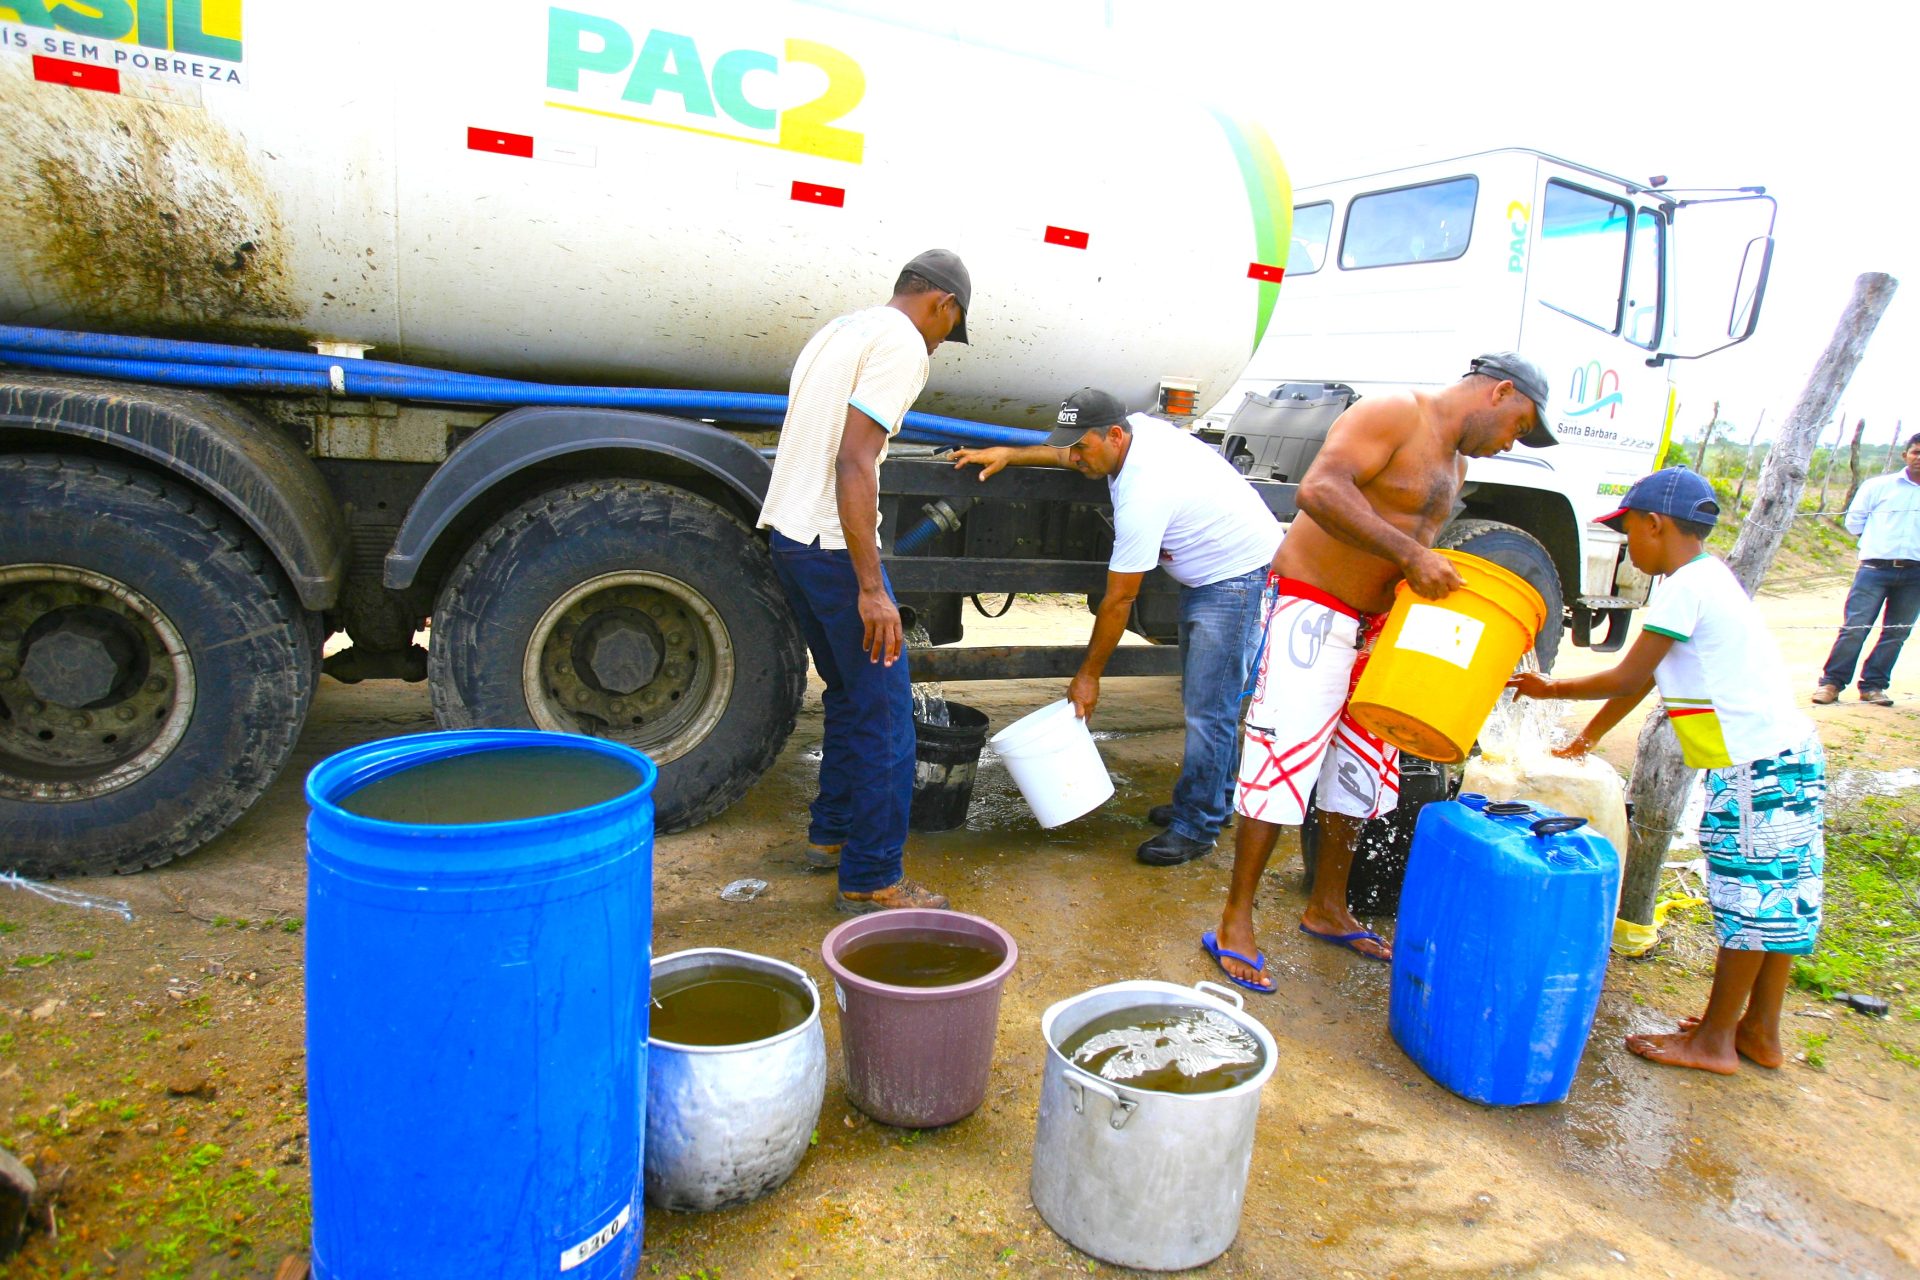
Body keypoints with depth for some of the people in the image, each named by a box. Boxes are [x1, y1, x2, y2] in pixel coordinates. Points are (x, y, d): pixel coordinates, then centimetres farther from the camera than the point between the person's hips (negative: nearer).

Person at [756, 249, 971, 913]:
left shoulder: (837, 331, 19)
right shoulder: (902, 343, -10)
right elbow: (853, 462, -22)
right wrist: (871, 589, -23)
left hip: (787, 534, 10)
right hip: (833, 544, -10)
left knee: (850, 696, 22)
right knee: (885, 714, -1)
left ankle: (831, 832, 32)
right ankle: (872, 880, 6)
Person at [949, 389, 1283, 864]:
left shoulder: (1142, 494, -31)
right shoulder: (1136, 426, -5)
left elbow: (1119, 599, -23)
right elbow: (1068, 453, 19)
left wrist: (1088, 675, -13)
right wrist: (1007, 454, 7)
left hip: (1238, 578, -11)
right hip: (1204, 575, 11)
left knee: (1208, 710, -9)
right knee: (1198, 701, 17)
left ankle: (1197, 827, 1)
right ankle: (1215, 799, 30)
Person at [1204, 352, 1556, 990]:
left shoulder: (1454, 464, 17)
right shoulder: (1395, 414, -12)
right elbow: (1320, 489, -28)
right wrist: (1409, 554, -30)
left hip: (1377, 626, 10)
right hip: (1313, 614, -10)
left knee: (1360, 768, 15)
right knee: (1283, 763, -8)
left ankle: (1327, 909, 31)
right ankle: (1235, 925, 2)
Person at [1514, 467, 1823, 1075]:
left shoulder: (1685, 587, -15)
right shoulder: (1708, 579, 16)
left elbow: (1628, 678, -12)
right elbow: (1643, 678, 20)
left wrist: (1551, 688, 3)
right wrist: (1585, 739, 24)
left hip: (1757, 765, -10)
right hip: (1786, 755, 10)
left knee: (1749, 899, 0)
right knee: (1776, 896, 15)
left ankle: (1714, 1041, 11)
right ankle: (1760, 1031, 27)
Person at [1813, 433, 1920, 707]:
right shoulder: (1879, 486, 4)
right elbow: (1854, 521, 11)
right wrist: (1878, 541, 6)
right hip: (1876, 568, -2)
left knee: (1896, 633, 5)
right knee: (1855, 627, -8)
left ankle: (1873, 685, 14)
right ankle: (1832, 682, -1)